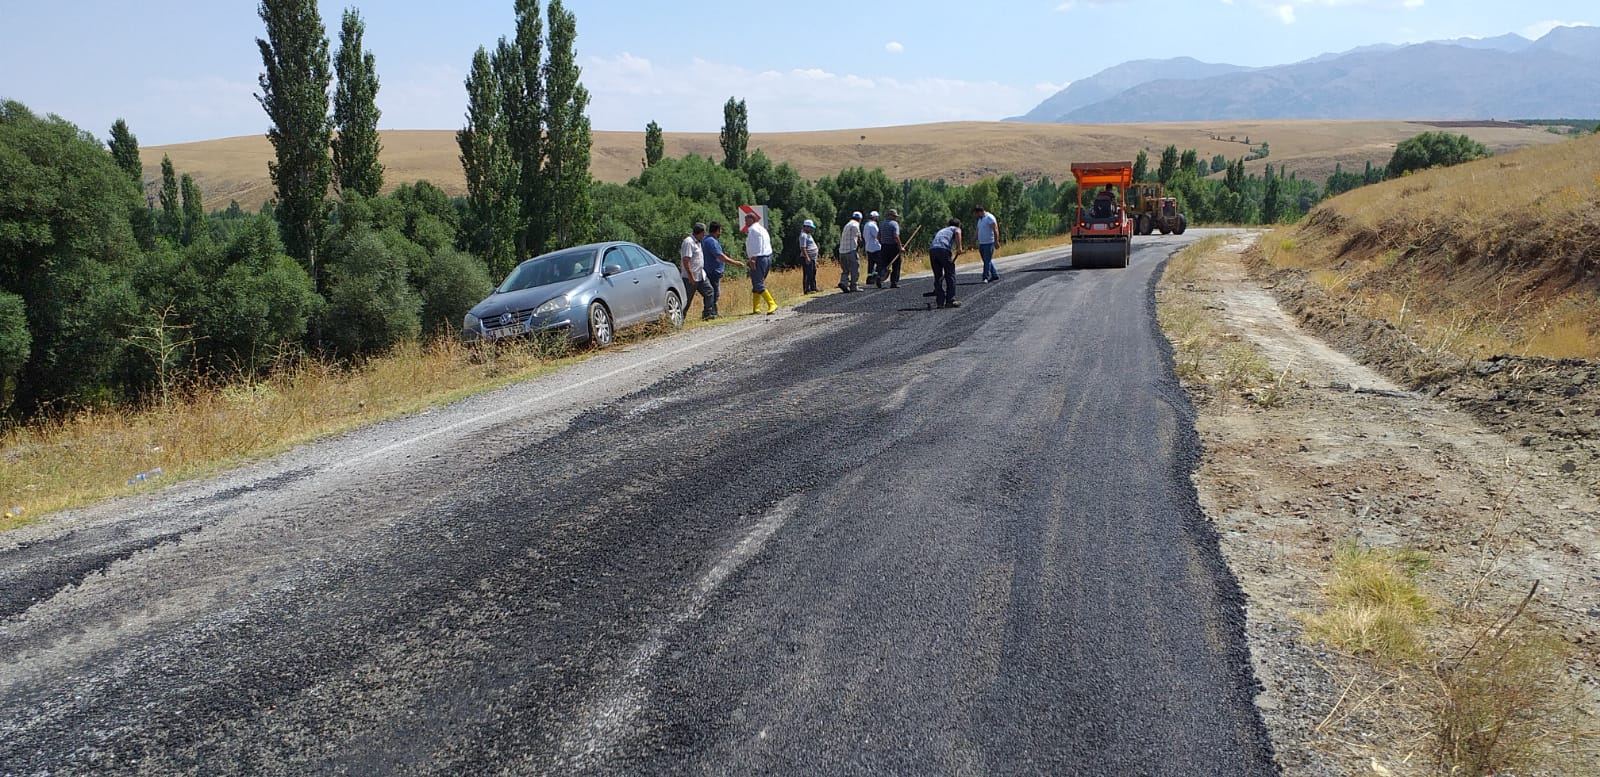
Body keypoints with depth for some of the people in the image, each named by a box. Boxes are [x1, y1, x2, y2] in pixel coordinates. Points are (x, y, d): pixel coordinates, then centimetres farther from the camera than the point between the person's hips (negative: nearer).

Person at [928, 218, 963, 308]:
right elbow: (957, 232, -6)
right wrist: (959, 247, -10)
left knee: (938, 277, 13)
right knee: (950, 276, 3)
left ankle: (940, 302, 11)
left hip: (932, 249, 6)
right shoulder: (956, 228, 22)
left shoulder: (941, 230, 39)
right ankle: (950, 301, 1)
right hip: (944, 249, -5)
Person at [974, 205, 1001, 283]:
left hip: (989, 243, -9)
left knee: (987, 261, -8)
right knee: (987, 261, 11)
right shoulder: (980, 219, 17)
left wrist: (996, 241, -20)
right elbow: (978, 231, 21)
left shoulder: (989, 217, -11)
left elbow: (995, 230, -15)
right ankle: (995, 275, 19)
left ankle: (986, 277, -7)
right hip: (981, 243, 9)